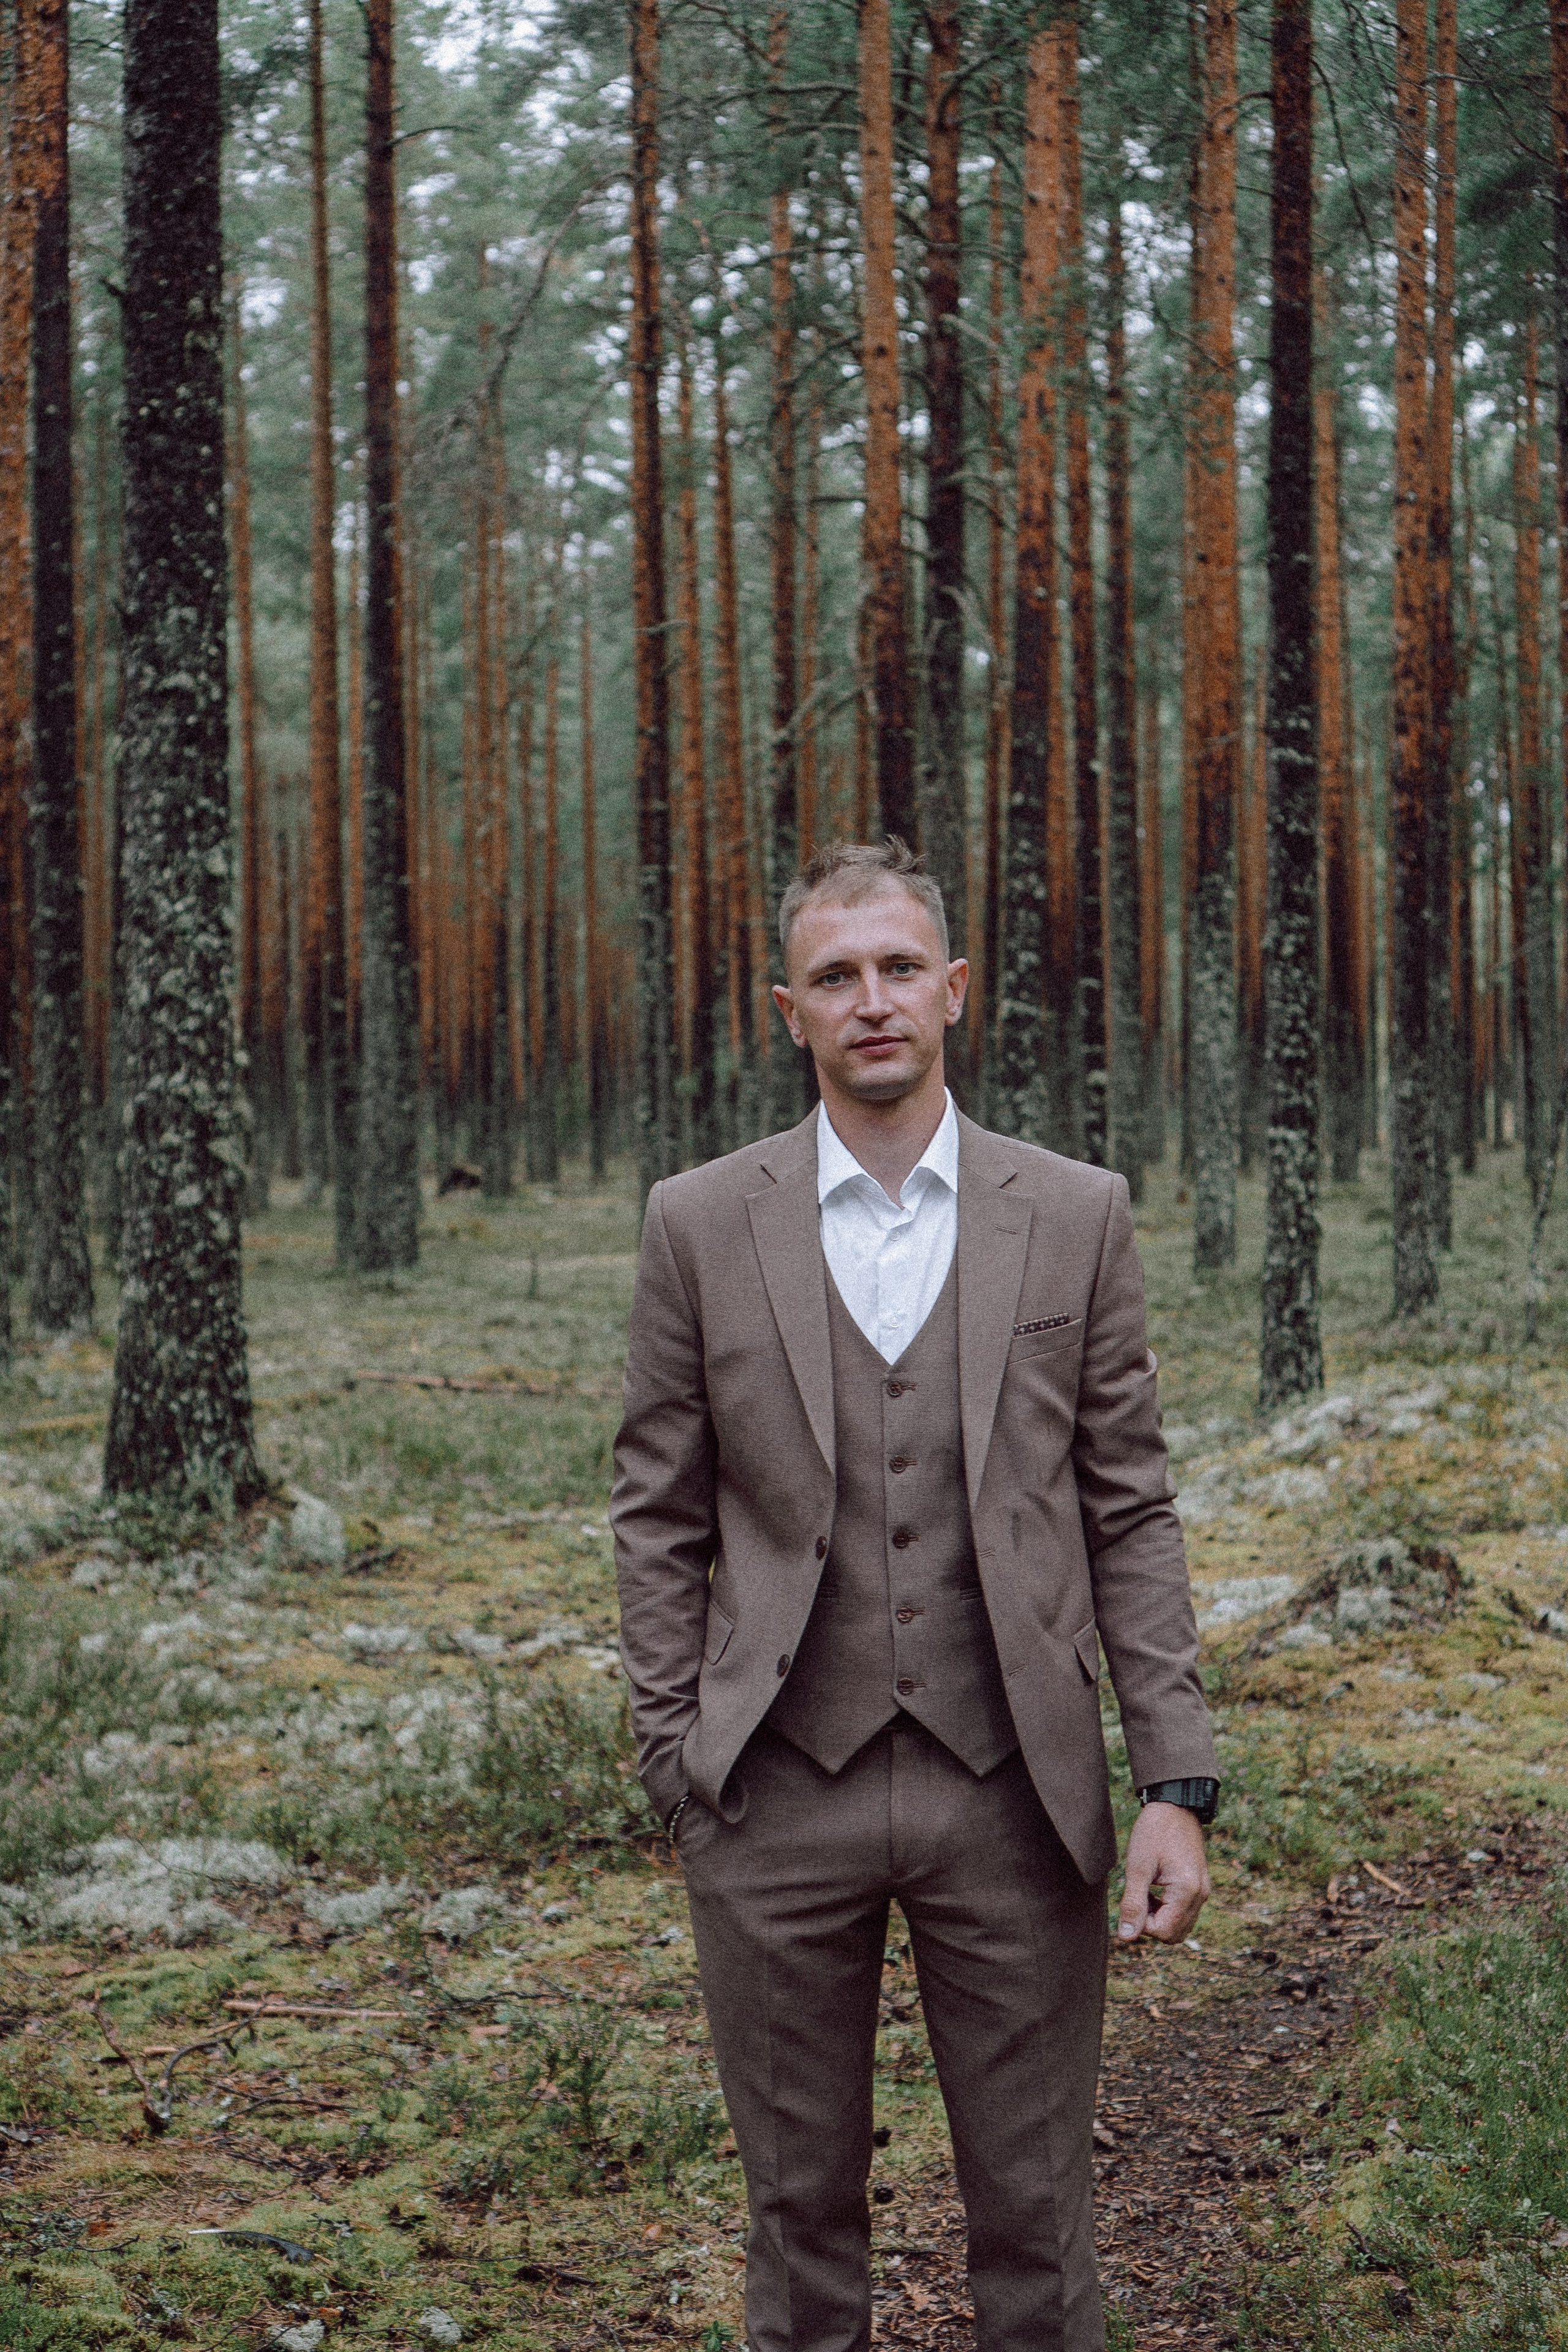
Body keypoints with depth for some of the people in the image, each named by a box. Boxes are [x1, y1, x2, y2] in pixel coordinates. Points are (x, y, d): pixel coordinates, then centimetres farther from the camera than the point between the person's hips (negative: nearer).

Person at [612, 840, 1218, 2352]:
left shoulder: (1076, 1218, 2)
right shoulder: (700, 1223, 1)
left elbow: (1128, 1515, 2)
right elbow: (659, 1519, 4)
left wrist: (1176, 1784, -3)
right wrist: (672, 1763, 1)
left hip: (1014, 1792, 0)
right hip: (781, 1793, 0)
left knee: (1034, 2213, 10)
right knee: (801, 2206, 12)